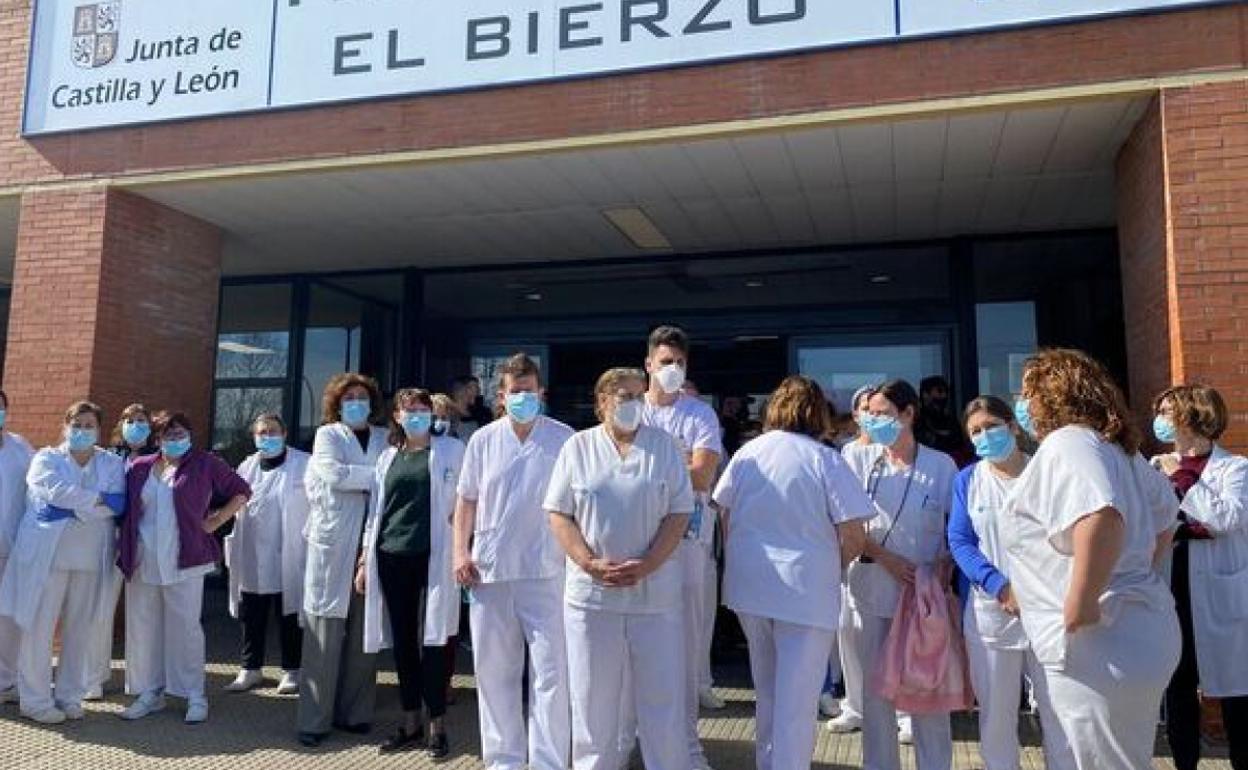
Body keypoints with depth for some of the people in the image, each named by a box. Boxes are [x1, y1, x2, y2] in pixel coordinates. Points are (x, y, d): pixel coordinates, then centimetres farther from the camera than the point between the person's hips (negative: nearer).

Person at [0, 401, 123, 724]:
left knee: (82, 631, 6)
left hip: (91, 560, 2)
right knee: (38, 628, 0)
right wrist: (97, 499, -7)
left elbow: (118, 504, -5)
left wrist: (72, 507, -12)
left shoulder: (112, 464, 10)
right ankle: (35, 700, 12)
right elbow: (57, 491, -13)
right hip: (47, 556, -2)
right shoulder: (46, 459, 6)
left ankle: (70, 695, 19)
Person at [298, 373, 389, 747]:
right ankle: (315, 719, 9)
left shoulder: (385, 438, 14)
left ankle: (353, 712, 17)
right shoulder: (327, 434, 5)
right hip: (333, 543, -3)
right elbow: (333, 475, -12)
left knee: (363, 633, 6)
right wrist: (379, 474, -11)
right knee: (325, 634, 1)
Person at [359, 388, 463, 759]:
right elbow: (376, 511, 15)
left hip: (433, 557, -4)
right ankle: (410, 723, 20)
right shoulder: (387, 457, 13)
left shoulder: (452, 450, 3)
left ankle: (437, 725, 8)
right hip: (392, 557, 4)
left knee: (431, 641, -4)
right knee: (402, 642, 9)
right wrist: (364, 560, 11)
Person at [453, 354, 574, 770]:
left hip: (545, 571, -3)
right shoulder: (483, 440, 5)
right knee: (493, 670, 12)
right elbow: (466, 501, 10)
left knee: (550, 672, -1)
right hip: (489, 569, 3)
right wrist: (460, 552, 0)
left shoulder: (564, 439, -2)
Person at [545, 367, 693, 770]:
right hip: (591, 592, 0)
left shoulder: (664, 445, 3)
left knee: (662, 697, 6)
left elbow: (679, 513, -1)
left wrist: (646, 565, -13)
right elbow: (559, 514, 1)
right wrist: (591, 563, -12)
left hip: (655, 593, 0)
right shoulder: (577, 447, 4)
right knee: (594, 698, 10)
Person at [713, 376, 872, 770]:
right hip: (805, 590, -5)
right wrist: (831, 565, 6)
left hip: (749, 588, 5)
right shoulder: (824, 459, -12)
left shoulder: (746, 453, 1)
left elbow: (724, 517, 9)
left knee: (767, 694, 23)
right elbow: (855, 537, -13)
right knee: (796, 704, 3)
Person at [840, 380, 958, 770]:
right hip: (870, 590, 0)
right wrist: (885, 557, -12)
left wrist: (941, 570, -9)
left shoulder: (941, 464, 1)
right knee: (876, 688, 9)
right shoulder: (858, 456, 0)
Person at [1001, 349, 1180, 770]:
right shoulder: (1116, 447, 14)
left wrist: (1081, 601, -27)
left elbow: (1100, 517, -35)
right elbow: (1165, 514, 26)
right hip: (1142, 632, 10)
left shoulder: (1065, 443, -17)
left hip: (1099, 646, -10)